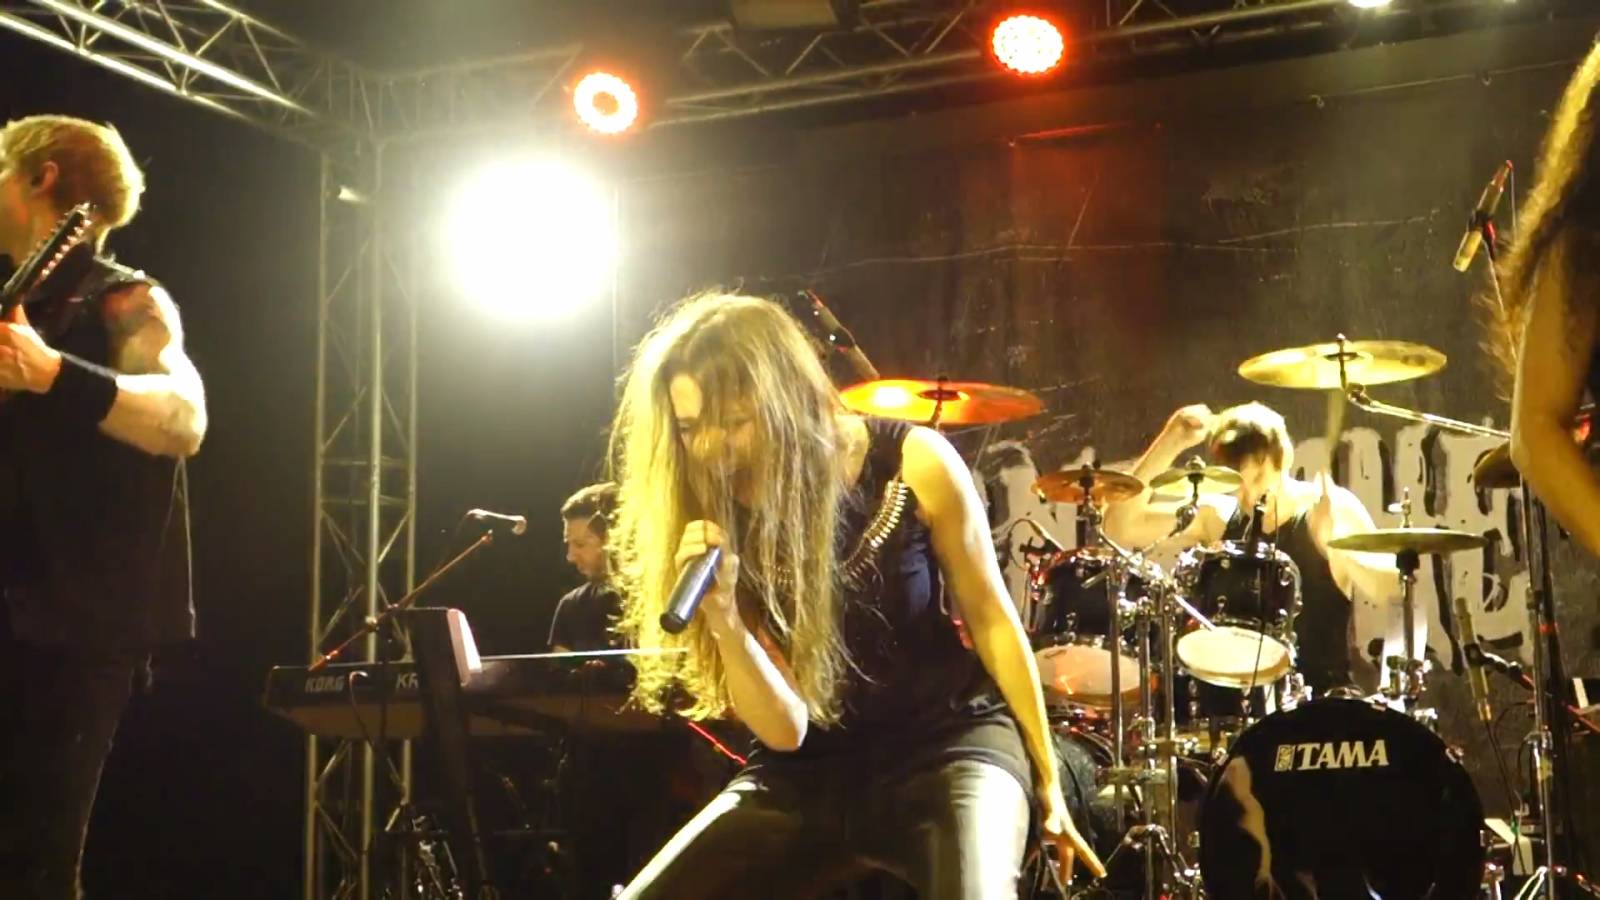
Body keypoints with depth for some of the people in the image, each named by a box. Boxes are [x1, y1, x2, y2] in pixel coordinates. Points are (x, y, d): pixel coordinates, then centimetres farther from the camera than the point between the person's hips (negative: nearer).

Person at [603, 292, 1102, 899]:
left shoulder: (913, 465, -14)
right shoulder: (717, 527, -9)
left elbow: (990, 619, 0)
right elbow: (784, 729, -11)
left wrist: (1046, 779, 3)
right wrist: (721, 616, -29)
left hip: (947, 740, -3)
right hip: (807, 771, 3)